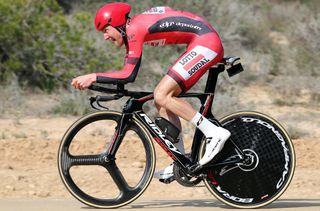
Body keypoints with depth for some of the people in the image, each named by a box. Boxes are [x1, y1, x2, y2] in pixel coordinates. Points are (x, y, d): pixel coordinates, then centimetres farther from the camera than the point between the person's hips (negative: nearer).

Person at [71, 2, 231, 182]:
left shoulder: (134, 29, -14)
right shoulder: (132, 31, 15)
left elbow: (129, 75, -21)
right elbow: (126, 73, 22)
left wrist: (93, 77, -18)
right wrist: (93, 80, 16)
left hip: (206, 42, -10)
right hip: (205, 44, 10)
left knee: (162, 95, -16)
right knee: (163, 102, 8)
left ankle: (214, 133, -15)